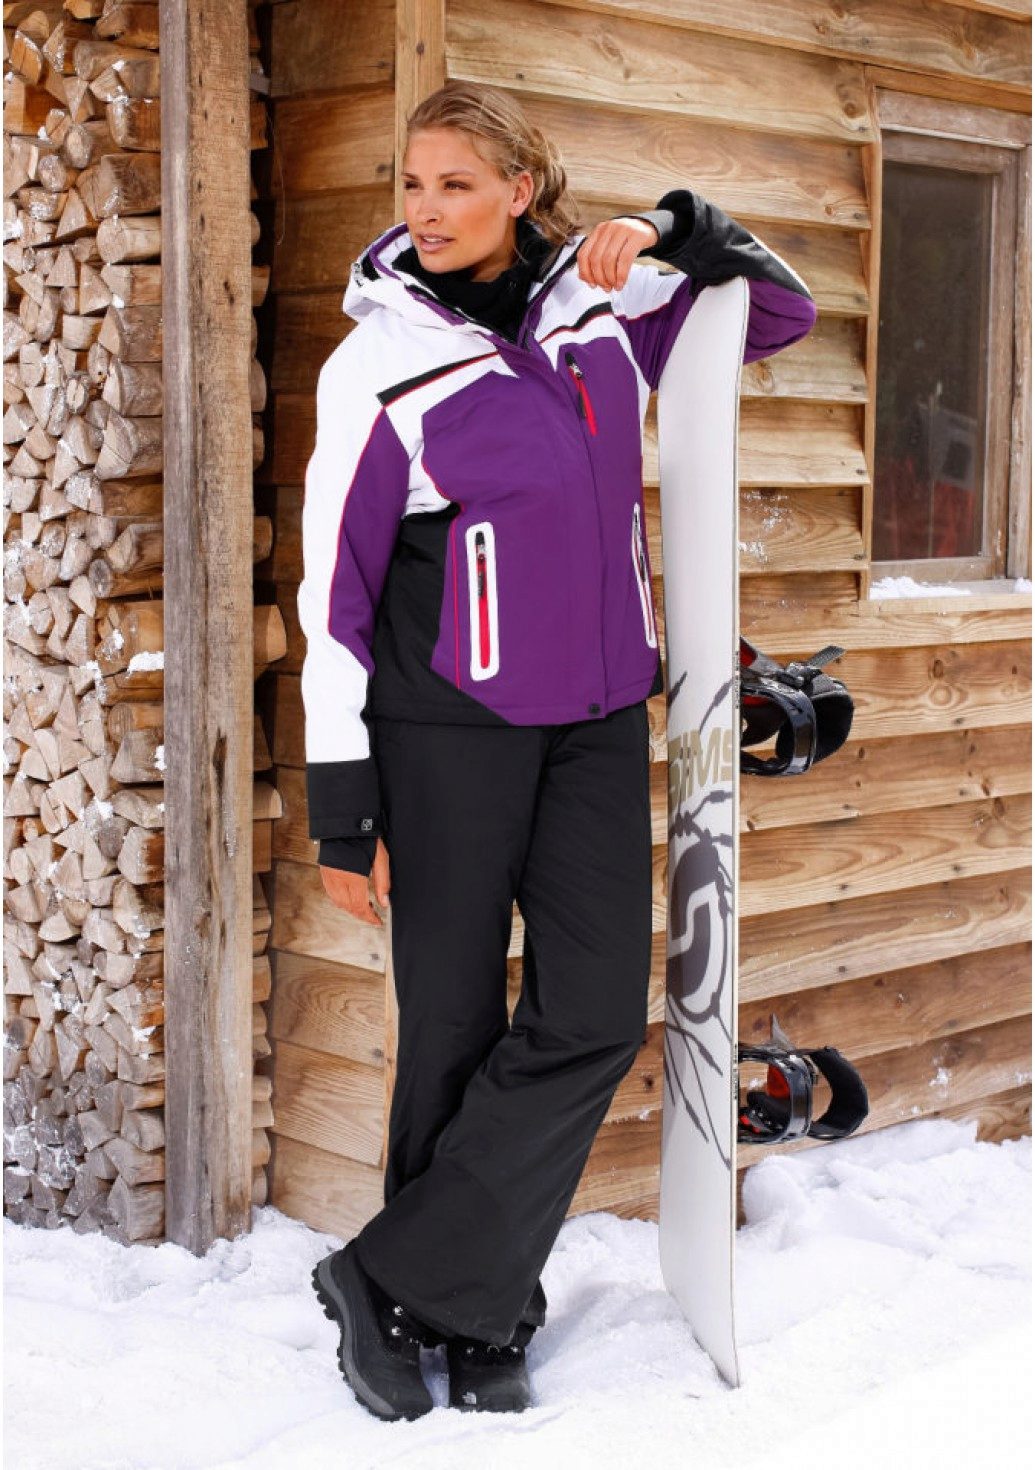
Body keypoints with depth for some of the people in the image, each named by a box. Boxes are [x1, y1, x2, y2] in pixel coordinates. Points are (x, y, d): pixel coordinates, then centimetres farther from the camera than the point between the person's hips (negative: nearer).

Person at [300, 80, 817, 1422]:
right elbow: (336, 595, -7)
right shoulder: (380, 364, -8)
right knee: (457, 1031, 1)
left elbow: (781, 314, 18)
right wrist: (344, 814, -9)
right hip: (448, 731, -4)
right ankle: (479, 1318, 18)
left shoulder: (607, 311, 4)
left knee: (597, 1012, -5)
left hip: (598, 719, 4)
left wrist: (678, 230, -3)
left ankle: (401, 1279, 5)